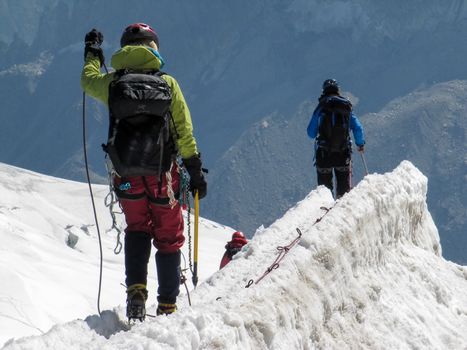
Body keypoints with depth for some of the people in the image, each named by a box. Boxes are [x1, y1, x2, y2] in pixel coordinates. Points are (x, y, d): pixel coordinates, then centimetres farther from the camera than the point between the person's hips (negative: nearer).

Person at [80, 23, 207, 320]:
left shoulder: (112, 83, 3)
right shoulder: (168, 84, -1)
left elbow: (88, 79, 27)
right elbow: (185, 133, -2)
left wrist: (92, 51, 46)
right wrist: (196, 173, 4)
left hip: (127, 176, 2)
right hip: (162, 174, -1)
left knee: (137, 230, 20)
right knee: (169, 238, 11)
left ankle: (136, 290, -2)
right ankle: (168, 307, 11)